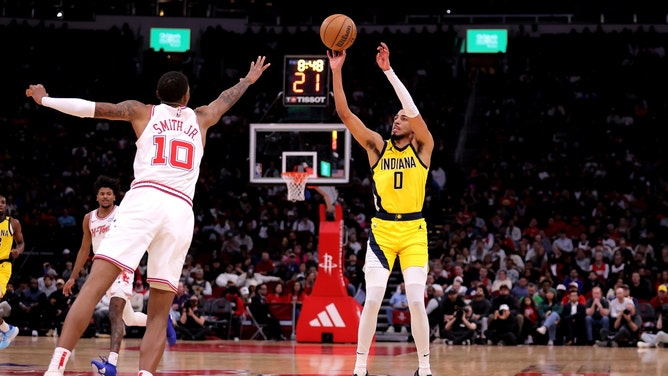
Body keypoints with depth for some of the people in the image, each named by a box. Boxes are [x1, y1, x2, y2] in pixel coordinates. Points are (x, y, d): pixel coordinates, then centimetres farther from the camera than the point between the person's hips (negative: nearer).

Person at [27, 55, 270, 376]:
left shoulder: (142, 112, 20)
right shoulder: (200, 119, 27)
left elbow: (90, 107, 18)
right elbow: (227, 98, 47)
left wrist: (45, 99, 31)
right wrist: (249, 80, 66)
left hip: (144, 201, -2)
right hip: (181, 211, 2)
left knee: (95, 285, -13)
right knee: (158, 315, 6)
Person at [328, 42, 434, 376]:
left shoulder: (423, 147, 2)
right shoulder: (377, 146, 7)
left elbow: (413, 110, -14)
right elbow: (345, 114, -1)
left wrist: (388, 70, -19)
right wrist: (336, 72, -11)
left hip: (414, 231, -1)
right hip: (381, 230, 1)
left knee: (416, 301, -7)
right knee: (372, 300, -7)